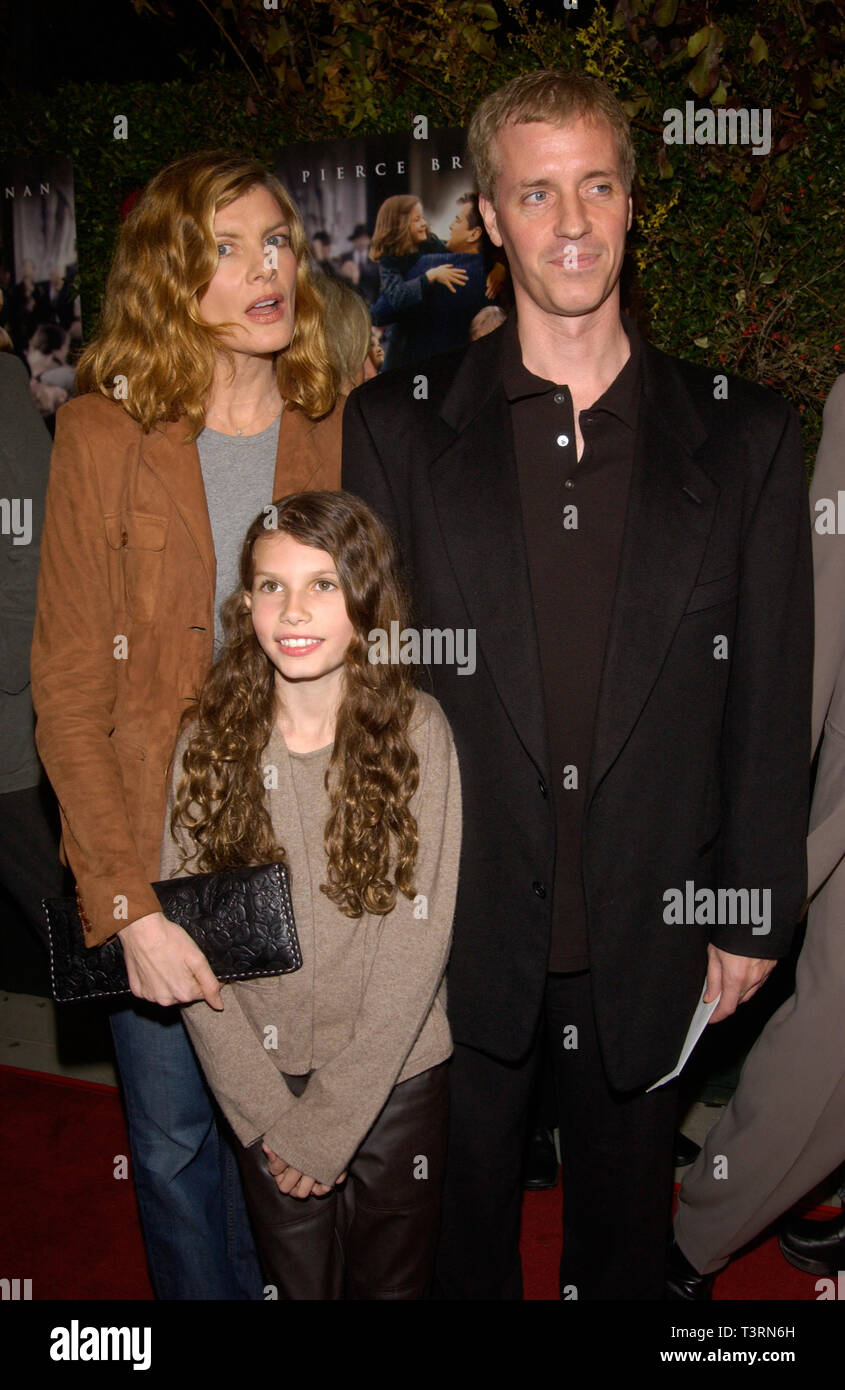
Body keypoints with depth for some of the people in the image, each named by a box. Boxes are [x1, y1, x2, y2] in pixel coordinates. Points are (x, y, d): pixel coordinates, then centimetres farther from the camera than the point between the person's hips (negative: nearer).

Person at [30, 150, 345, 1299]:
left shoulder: (338, 432, 0)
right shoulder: (104, 434, -7)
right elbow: (68, 688, -8)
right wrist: (130, 905, -13)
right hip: (157, 861, -1)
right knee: (174, 1139, 14)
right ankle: (197, 1294, 42)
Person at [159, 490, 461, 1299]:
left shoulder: (416, 731, -13)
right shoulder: (209, 743, -8)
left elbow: (419, 938, -13)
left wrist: (331, 1120, -12)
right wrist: (269, 1114, -11)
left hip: (396, 1077, -1)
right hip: (262, 1081, 1)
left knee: (393, 1280, 18)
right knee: (296, 1283, 18)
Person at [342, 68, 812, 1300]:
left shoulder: (744, 435, -2)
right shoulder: (395, 426, -4)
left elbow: (771, 698, 0)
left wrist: (752, 914, 1)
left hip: (653, 933, 1)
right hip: (455, 928, 0)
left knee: (627, 1230, 23)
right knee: (458, 1215, 21)